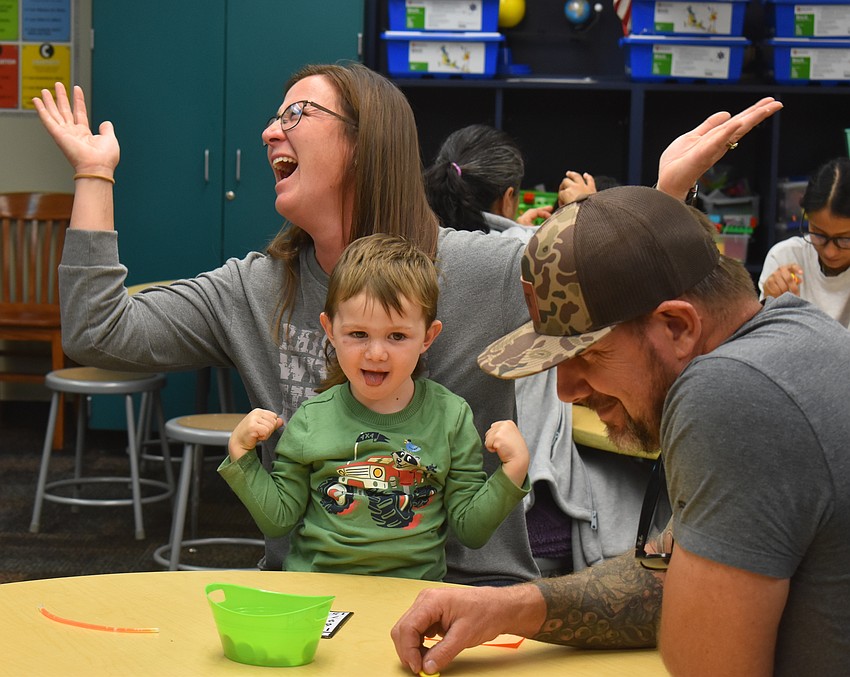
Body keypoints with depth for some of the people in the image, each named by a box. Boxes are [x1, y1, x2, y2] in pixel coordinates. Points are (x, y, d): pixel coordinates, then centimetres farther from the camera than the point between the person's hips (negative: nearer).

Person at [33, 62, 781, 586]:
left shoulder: (492, 270, -6)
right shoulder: (254, 289, 6)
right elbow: (101, 333, 1)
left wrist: (668, 189, -30)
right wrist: (95, 174, 2)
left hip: (468, 585, -2)